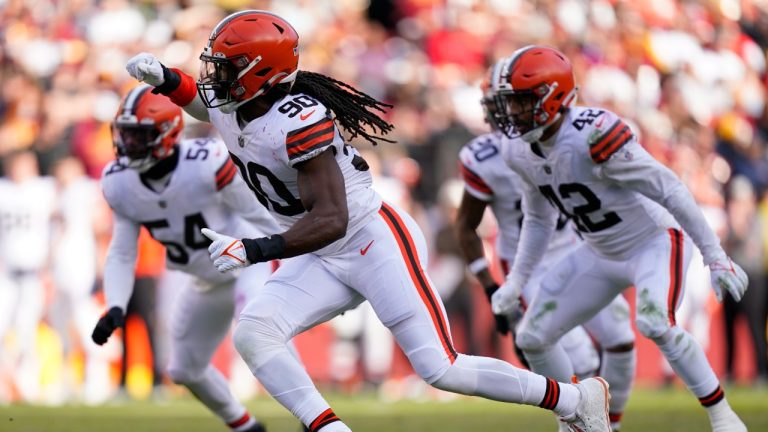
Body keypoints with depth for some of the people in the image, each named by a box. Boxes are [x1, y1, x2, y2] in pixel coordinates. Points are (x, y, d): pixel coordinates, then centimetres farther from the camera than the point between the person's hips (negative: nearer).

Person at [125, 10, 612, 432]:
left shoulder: (298, 121, -27)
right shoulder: (229, 105, -1)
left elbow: (331, 221, -31)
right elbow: (196, 96, 27)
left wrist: (253, 251, -38)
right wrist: (161, 76, 5)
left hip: (378, 243, -9)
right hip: (325, 261, 9)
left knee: (440, 369, -12)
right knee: (252, 334, -13)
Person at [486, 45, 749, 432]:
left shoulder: (592, 136, -31)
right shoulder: (519, 150, -6)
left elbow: (670, 191, -26)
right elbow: (538, 220, 13)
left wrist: (715, 257, -24)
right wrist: (516, 280, 8)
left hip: (656, 243, -8)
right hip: (603, 254, 8)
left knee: (654, 323, -34)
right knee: (533, 338, 3)